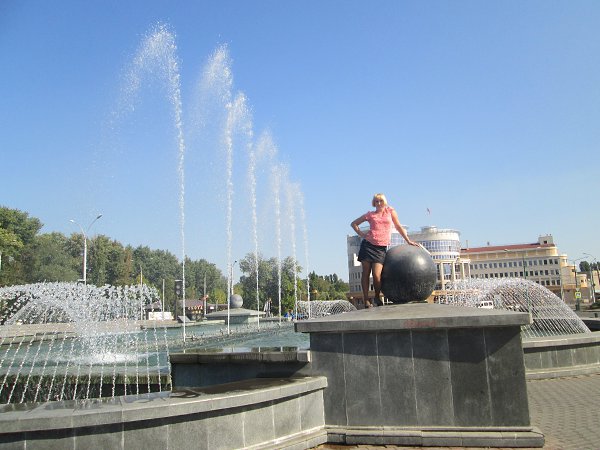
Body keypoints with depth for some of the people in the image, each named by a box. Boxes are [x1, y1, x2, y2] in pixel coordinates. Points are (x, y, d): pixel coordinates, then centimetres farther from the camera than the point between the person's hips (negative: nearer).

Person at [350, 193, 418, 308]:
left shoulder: (390, 211, 12)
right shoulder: (370, 214, 11)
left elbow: (398, 226, 15)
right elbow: (354, 223, 19)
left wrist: (408, 241, 13)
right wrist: (361, 234, 4)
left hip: (381, 248, -1)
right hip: (368, 245, 1)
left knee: (377, 275, -12)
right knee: (366, 273, 0)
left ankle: (377, 297, 12)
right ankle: (366, 299, 7)